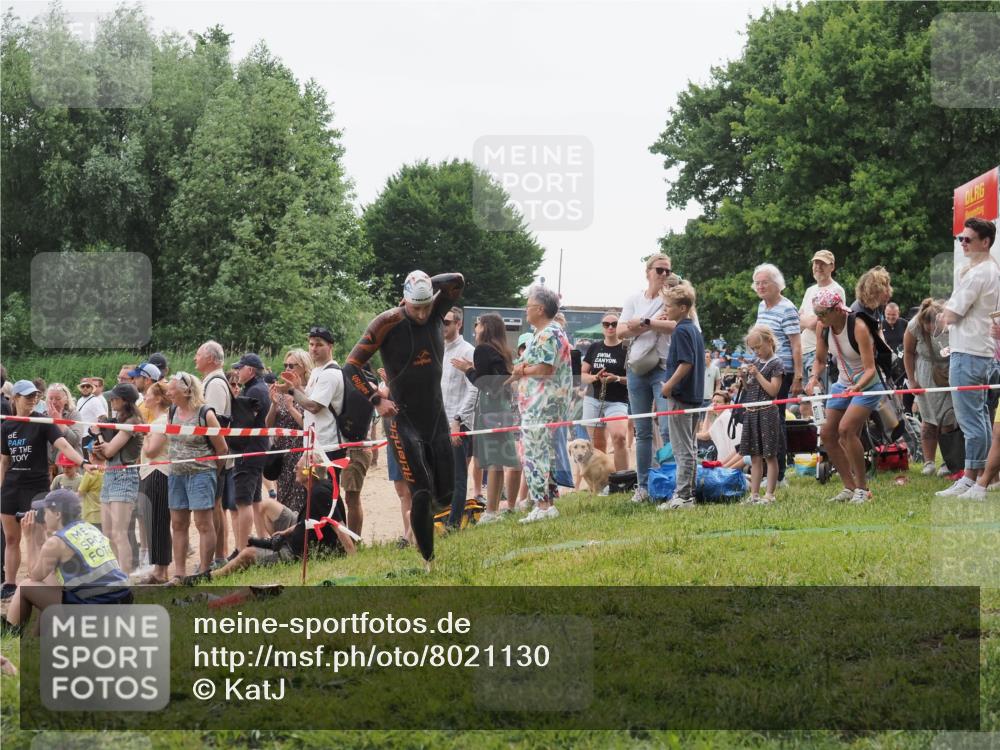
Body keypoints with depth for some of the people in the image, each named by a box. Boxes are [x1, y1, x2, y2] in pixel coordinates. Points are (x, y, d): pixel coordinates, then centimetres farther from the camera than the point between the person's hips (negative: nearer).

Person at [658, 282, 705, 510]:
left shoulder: (681, 331, -14)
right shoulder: (694, 329, 14)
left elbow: (686, 362, -22)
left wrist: (669, 385, -19)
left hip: (680, 396, -9)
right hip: (694, 395, 9)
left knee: (683, 449, -7)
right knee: (690, 447, 13)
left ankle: (683, 495, -7)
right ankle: (689, 493, 17)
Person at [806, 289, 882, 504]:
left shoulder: (858, 327, -25)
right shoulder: (823, 327, -6)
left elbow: (870, 369, -27)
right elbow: (820, 360, 6)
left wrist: (857, 386, -46)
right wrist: (815, 377, -15)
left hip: (866, 385, -8)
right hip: (843, 384, 8)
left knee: (846, 429, -25)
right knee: (828, 434, 1)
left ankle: (862, 488, -15)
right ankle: (850, 487, 14)